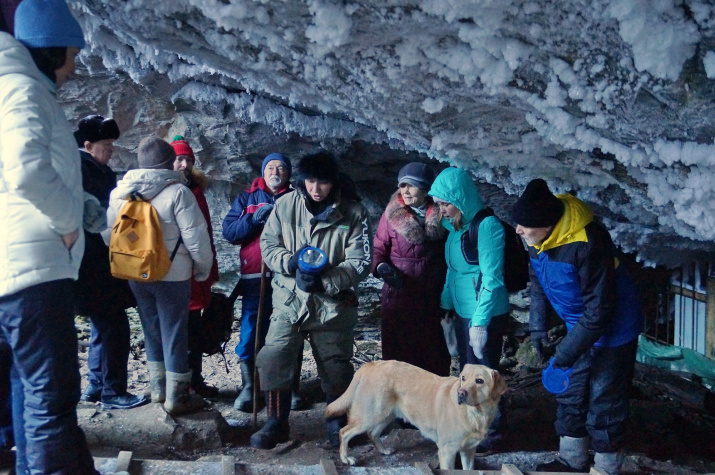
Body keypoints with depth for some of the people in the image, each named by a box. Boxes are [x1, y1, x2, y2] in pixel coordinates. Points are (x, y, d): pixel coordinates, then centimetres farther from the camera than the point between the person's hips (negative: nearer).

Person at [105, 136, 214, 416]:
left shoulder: (119, 193, 2)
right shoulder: (177, 192, -15)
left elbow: (107, 234, 8)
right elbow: (195, 237, -16)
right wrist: (204, 268, -2)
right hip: (173, 275, -5)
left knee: (151, 330, 18)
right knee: (174, 333, 4)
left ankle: (158, 388, 27)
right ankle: (176, 397, 10)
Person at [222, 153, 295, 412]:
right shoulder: (247, 198, 13)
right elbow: (229, 231, 1)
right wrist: (254, 219, -12)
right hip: (255, 277, 0)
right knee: (250, 334, -1)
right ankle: (248, 388, 9)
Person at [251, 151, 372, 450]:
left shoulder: (353, 213, -6)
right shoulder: (286, 205, -3)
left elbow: (360, 262, -8)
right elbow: (268, 243, 2)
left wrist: (324, 280, -20)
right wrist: (291, 262, -18)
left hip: (333, 302, -1)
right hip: (290, 299, 1)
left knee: (336, 365, 8)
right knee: (274, 358, -9)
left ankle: (336, 422, 32)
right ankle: (276, 423, 10)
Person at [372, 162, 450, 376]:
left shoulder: (442, 214, 0)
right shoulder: (392, 213, -2)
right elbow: (379, 247, 2)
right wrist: (381, 266, -17)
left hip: (432, 296, 1)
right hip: (398, 293, -1)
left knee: (434, 351, 9)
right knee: (398, 350, 3)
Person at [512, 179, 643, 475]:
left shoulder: (588, 244, -35)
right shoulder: (535, 238, -11)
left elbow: (599, 308, -29)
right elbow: (538, 281, 8)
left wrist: (569, 350, -24)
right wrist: (537, 325, 1)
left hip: (612, 330, -8)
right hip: (580, 327, 8)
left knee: (604, 405, -1)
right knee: (570, 396, 16)